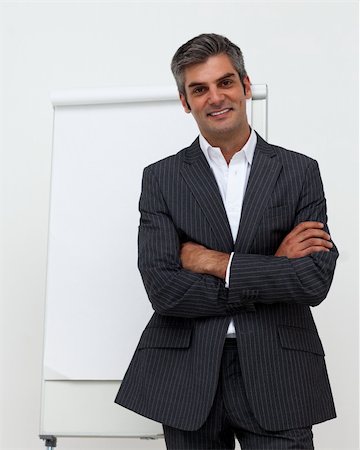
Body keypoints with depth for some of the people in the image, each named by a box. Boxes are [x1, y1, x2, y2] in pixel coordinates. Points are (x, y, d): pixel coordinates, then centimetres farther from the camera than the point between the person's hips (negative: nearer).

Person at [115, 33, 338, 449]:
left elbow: (316, 280, -7)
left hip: (278, 378, 0)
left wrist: (218, 263, -11)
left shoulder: (299, 171, 4)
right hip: (189, 379, 0)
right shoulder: (161, 179, 3)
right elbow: (163, 289, -9)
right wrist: (272, 270, -10)